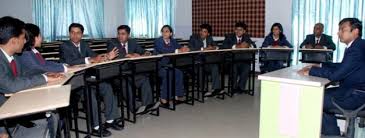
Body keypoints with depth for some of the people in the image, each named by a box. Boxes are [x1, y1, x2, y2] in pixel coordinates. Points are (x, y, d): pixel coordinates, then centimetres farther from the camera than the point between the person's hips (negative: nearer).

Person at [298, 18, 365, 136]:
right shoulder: (355, 46, 9)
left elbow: (335, 75, -26)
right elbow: (342, 66, 20)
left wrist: (311, 71, -17)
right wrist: (319, 65, 9)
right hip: (352, 89, 10)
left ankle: (332, 133, 12)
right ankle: (332, 133, 19)